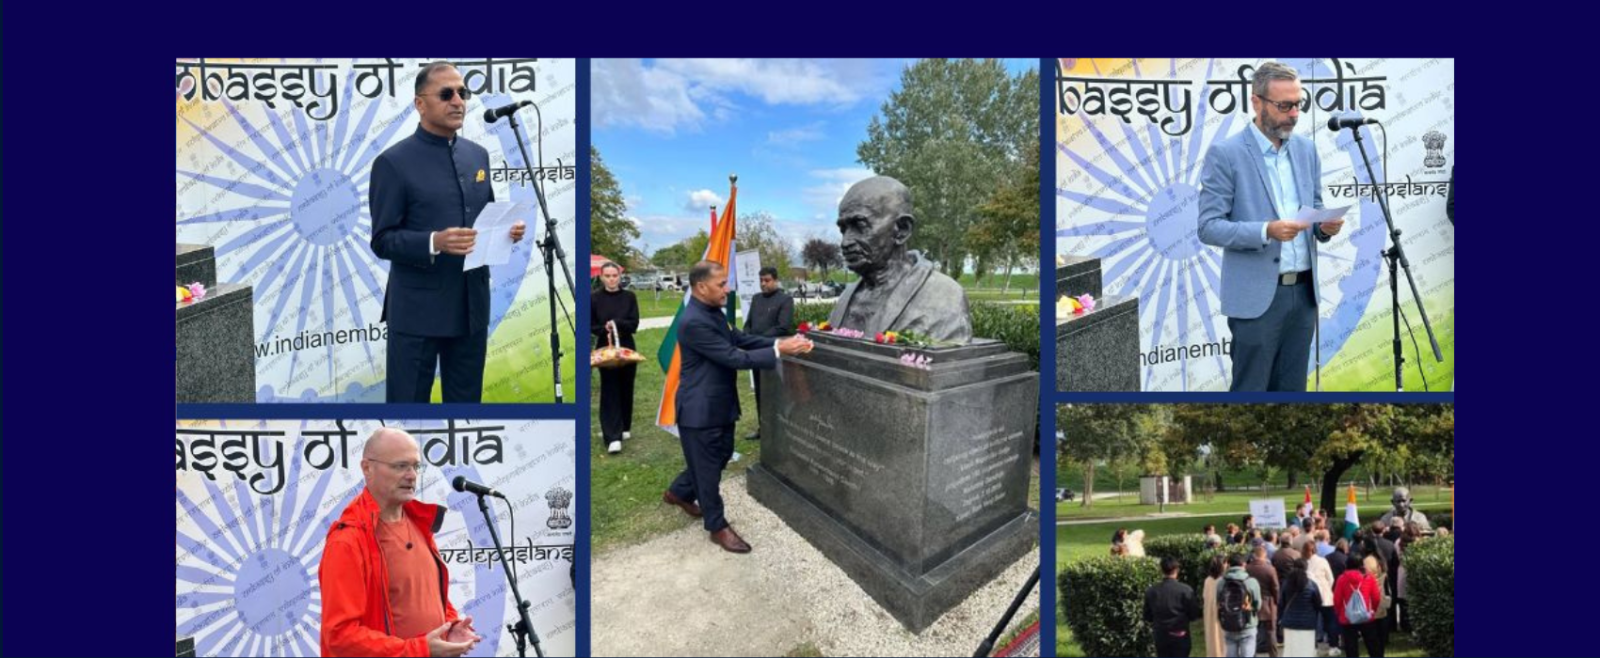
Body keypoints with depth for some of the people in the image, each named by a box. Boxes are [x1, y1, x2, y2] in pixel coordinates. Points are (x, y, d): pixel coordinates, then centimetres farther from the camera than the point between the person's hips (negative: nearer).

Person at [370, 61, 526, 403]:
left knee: (467, 400, 14)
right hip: (417, 310, -5)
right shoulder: (393, 162, -7)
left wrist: (506, 230, -4)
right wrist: (434, 242, -27)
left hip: (472, 306, 6)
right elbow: (382, 240, -10)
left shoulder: (478, 155, 11)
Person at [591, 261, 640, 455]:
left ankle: (624, 427, 28)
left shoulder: (629, 297, 2)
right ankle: (613, 437, -11)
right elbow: (590, 325, 1)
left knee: (625, 390, 10)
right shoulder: (594, 298, -2)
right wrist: (604, 329, -18)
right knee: (610, 392, -6)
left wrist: (616, 324, -19)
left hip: (627, 348, 2)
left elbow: (634, 324, -3)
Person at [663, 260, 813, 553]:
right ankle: (717, 527, 21)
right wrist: (779, 351, -26)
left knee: (720, 455, 24)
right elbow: (734, 357, -28)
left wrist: (778, 343, -5)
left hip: (718, 403, 10)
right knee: (708, 466, 6)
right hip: (700, 408, -10)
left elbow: (738, 338, 8)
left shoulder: (713, 312, 4)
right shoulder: (694, 322, -28)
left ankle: (679, 492, 45)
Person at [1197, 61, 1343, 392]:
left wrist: (1325, 226, -6)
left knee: (1291, 391, 12)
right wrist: (1266, 231, -25)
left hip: (1303, 292, 6)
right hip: (1256, 296, -6)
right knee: (1249, 392, -1)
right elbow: (1209, 227, -13)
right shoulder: (1225, 153, -9)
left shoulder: (1306, 149, 10)